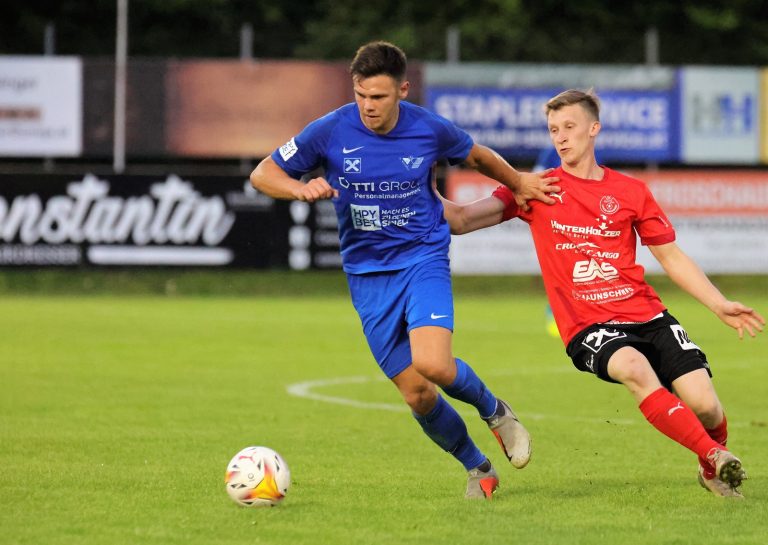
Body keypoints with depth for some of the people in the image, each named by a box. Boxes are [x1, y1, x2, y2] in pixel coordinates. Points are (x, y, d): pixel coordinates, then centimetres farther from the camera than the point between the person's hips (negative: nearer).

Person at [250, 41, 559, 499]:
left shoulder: (430, 130, -7)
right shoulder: (331, 131, -9)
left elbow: (477, 155, 15)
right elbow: (263, 174, -2)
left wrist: (519, 183, 28)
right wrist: (301, 188, -21)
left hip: (424, 259, -1)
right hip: (368, 275, 2)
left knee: (432, 364, -26)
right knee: (417, 393, -1)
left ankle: (495, 411, 6)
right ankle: (478, 469, 23)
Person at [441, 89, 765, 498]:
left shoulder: (630, 191, 9)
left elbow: (671, 257, 16)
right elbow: (461, 220, -2)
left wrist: (721, 306, 10)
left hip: (645, 315, 2)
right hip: (587, 327, -2)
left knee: (705, 405, -14)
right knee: (634, 368, -35)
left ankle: (712, 470, 20)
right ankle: (715, 458, -24)